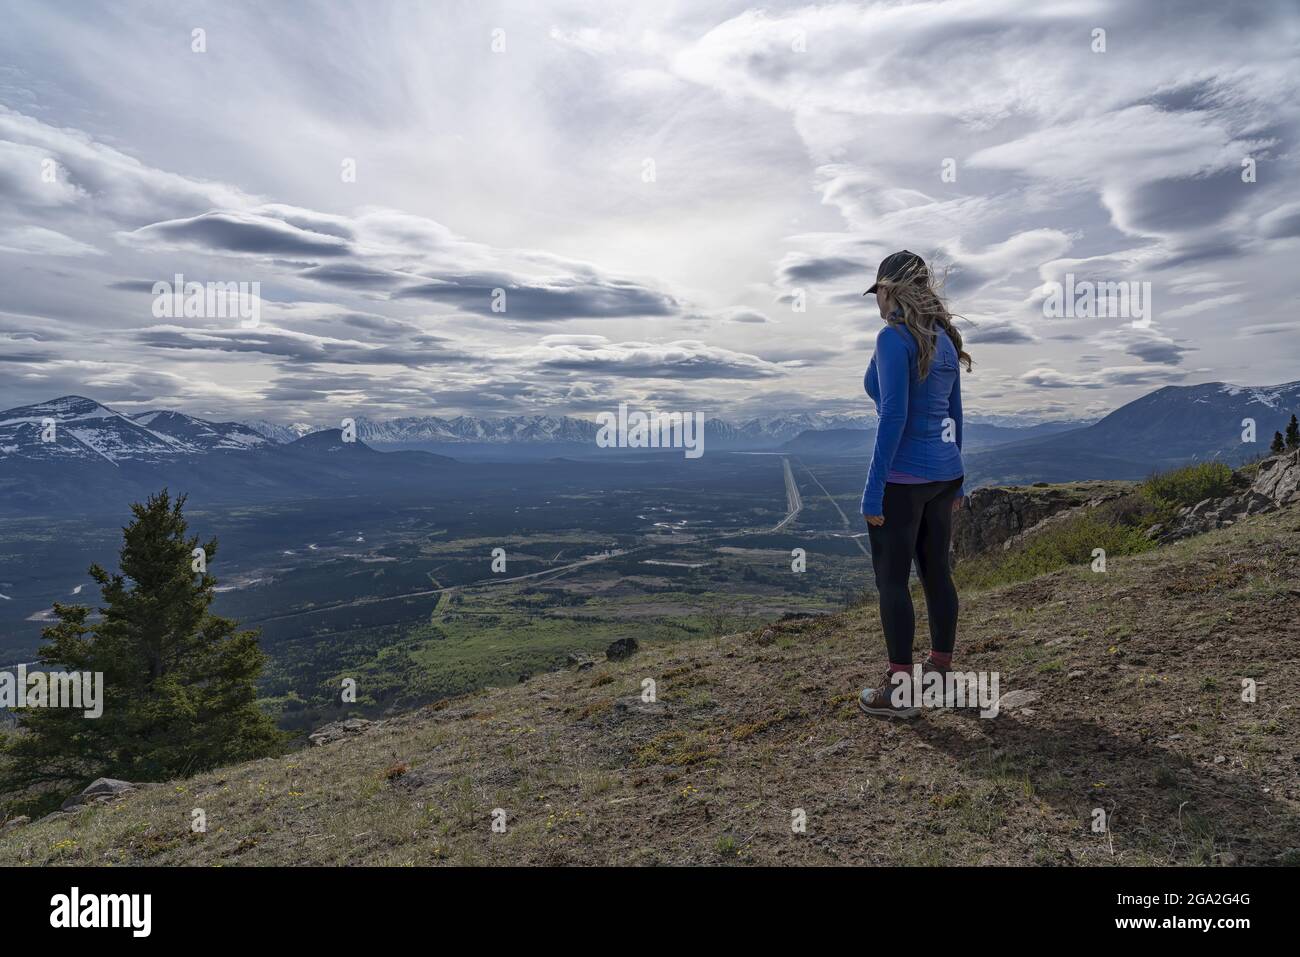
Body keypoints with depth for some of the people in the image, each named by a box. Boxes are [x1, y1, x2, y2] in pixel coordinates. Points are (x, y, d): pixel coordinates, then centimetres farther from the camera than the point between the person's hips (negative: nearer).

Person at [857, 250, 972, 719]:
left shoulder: (894, 337, -14)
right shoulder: (944, 340, 11)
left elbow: (894, 415, -21)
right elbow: (955, 415, 14)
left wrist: (874, 488, -19)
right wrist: (954, 479, 21)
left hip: (903, 478, -8)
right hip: (943, 471, 8)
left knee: (891, 580, 1)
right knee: (935, 573, 15)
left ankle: (900, 692, 8)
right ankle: (940, 671, 28)